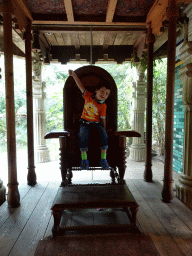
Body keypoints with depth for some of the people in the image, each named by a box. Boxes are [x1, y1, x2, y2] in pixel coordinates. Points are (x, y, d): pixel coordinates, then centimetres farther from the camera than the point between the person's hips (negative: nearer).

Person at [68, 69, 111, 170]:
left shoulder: (103, 106, -1)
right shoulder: (88, 96, 2)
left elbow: (103, 119, 2)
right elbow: (81, 86, 2)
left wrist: (104, 130, -1)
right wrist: (74, 74, -4)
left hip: (96, 123, 0)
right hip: (85, 122, 0)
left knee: (104, 135, -27)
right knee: (83, 136, -29)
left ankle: (103, 159, -16)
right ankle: (84, 160, -19)